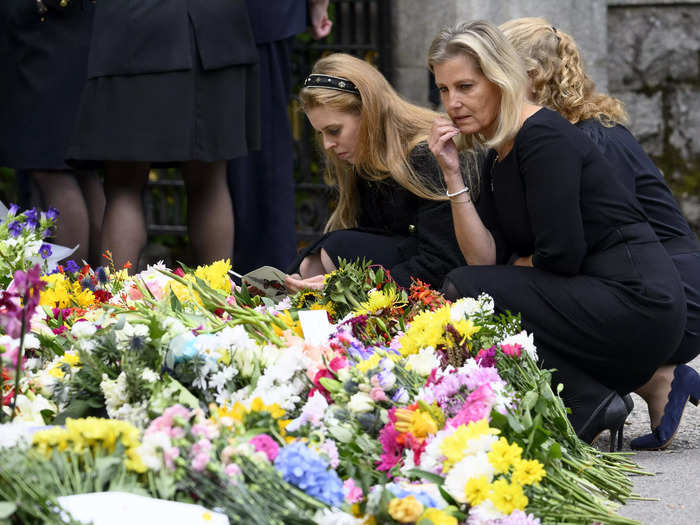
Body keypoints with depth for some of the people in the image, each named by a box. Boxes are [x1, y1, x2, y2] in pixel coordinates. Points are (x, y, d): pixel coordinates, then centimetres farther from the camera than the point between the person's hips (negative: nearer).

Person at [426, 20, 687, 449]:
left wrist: (519, 264, 3)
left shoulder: (544, 138, -13)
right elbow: (486, 258, 7)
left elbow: (561, 255, -19)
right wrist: (453, 175, 1)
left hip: (637, 299, -10)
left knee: (464, 292, -16)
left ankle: (586, 407, -12)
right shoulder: (498, 158, 16)